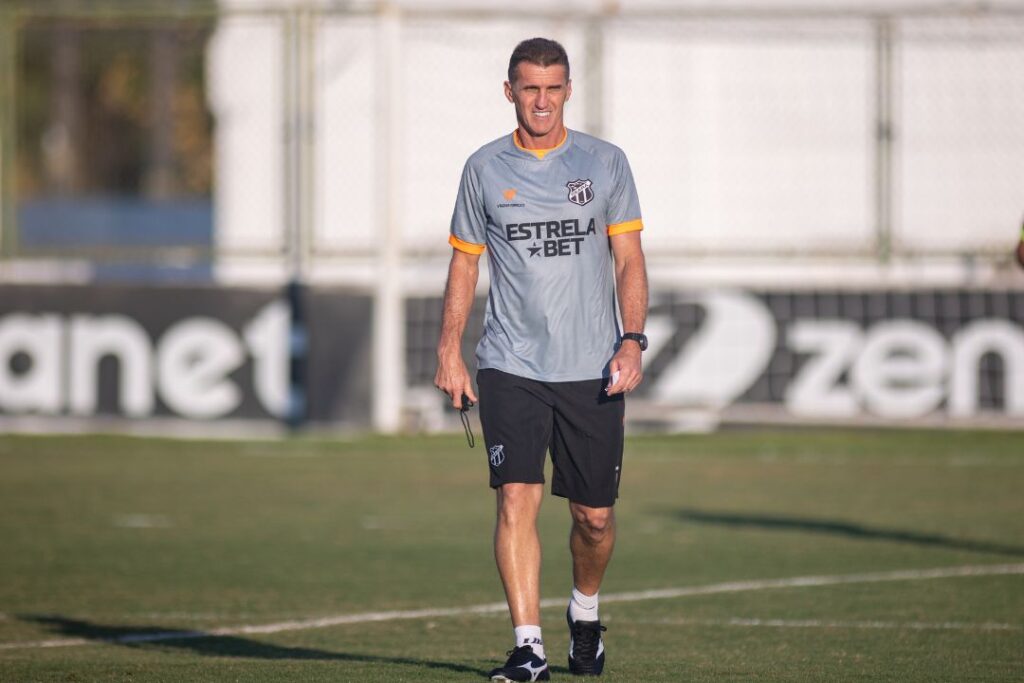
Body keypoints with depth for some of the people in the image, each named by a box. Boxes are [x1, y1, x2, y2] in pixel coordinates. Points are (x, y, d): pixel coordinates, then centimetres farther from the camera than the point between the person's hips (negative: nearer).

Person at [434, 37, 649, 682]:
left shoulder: (605, 163, 4)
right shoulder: (485, 168, 5)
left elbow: (629, 260, 6)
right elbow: (464, 263, 12)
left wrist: (632, 339, -7)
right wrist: (449, 352, 4)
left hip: (592, 371, 0)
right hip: (511, 367, 0)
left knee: (594, 515, 5)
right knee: (517, 497, -13)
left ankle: (586, 612, 34)